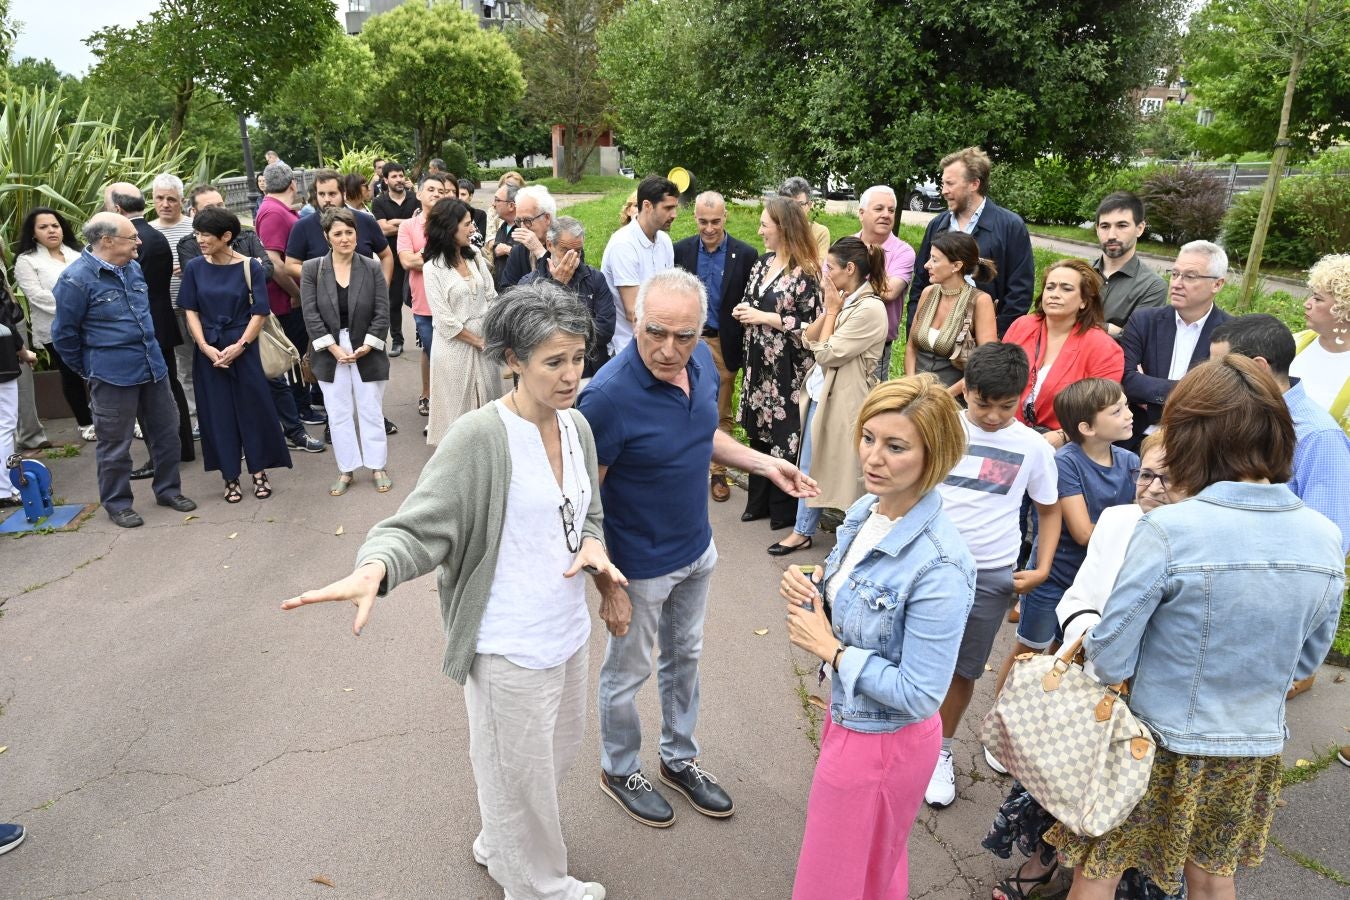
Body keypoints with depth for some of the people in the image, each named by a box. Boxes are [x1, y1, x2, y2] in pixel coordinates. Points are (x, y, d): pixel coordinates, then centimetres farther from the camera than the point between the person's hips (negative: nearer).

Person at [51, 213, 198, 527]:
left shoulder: (133, 268, 8)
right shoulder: (76, 279, -14)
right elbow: (64, 335, -7)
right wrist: (89, 371, 3)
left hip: (154, 367, 7)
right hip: (113, 376, -6)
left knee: (167, 433, 14)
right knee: (115, 444, 5)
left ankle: (168, 489, 30)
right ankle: (117, 504, 19)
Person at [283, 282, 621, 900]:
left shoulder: (576, 424, 0)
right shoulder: (479, 439, -21)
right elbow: (420, 526, -23)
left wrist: (592, 543, -9)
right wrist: (375, 568, -44)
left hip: (569, 631, 8)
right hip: (511, 647, -7)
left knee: (558, 756, 27)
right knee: (522, 777, 13)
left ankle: (498, 847, 55)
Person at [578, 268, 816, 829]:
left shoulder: (702, 364, -9)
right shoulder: (609, 396, -31)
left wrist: (766, 464, -1)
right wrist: (608, 586, -21)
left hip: (697, 550, 7)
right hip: (641, 566, -7)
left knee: (684, 657, 24)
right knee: (628, 673, 16)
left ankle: (679, 759, 48)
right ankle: (618, 770, 42)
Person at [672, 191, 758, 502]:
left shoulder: (746, 254, -4)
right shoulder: (681, 250, 1)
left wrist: (746, 349, -6)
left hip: (723, 344, -1)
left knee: (721, 414, 9)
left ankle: (718, 472, 21)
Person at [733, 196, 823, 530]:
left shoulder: (805, 273, -14)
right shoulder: (763, 263, 9)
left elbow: (811, 324, -18)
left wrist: (765, 317, -17)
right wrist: (743, 310, 0)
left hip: (787, 369, -7)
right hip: (759, 363, 8)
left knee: (784, 434, 1)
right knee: (758, 430, 14)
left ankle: (784, 509, 17)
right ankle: (759, 501, 28)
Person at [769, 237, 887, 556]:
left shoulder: (870, 309, -20)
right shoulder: (842, 300, 7)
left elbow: (827, 354, -19)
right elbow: (808, 340, 5)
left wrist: (833, 310, -10)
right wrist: (830, 310, -7)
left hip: (844, 401, -9)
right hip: (820, 394, 9)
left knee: (845, 472, 5)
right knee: (810, 467, 16)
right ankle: (803, 531, 29)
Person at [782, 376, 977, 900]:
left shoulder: (938, 567, -32)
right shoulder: (866, 511, -7)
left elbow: (919, 695, -27)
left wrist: (829, 649, -20)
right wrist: (810, 585, -10)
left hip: (881, 741, -7)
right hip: (849, 715, 7)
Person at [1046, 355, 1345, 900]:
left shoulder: (1168, 530, -27)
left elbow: (1110, 659, -21)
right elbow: (1306, 660, 5)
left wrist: (1088, 646, 1)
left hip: (1162, 748, -5)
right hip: (1256, 750, 5)